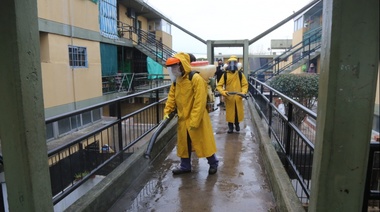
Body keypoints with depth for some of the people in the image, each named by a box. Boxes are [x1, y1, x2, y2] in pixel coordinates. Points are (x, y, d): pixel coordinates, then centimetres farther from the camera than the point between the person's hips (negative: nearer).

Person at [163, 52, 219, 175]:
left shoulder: (196, 79, -19)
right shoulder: (176, 81, 6)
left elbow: (199, 102, -23)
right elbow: (172, 98, 11)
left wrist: (194, 121, -24)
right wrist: (167, 112, -2)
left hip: (197, 119, -7)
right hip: (183, 119, 7)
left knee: (204, 143, 5)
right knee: (183, 144, 16)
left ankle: (213, 163, 27)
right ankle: (185, 166, 33)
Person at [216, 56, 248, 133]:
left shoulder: (240, 74, 1)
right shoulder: (225, 75, -3)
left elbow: (245, 84, 6)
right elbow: (219, 85, -3)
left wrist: (243, 92, -12)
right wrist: (223, 92, -21)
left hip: (238, 97, 1)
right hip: (229, 97, -1)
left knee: (238, 112, 9)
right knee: (229, 112, 5)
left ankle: (237, 124, 33)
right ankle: (230, 127, 21)